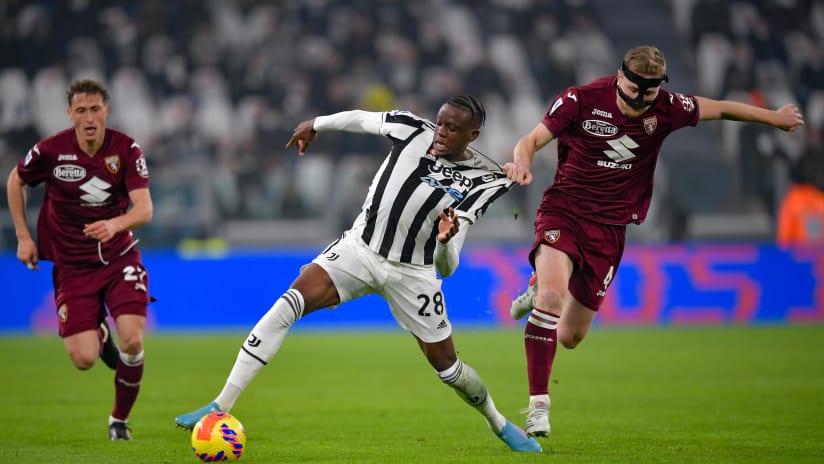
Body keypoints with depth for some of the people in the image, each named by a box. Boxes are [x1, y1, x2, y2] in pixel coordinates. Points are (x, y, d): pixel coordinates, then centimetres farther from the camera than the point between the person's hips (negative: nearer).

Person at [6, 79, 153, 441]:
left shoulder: (127, 150, -12)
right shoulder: (50, 150, -12)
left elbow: (144, 209, -20)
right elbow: (15, 181, 8)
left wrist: (115, 224, -41)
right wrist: (23, 236, 4)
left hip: (119, 257, 0)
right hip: (72, 265, 0)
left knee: (132, 341, -18)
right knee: (83, 359, -10)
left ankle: (120, 420, 8)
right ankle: (98, 334, 31)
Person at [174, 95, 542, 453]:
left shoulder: (479, 183, -12)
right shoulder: (412, 130, -10)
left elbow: (446, 268, -12)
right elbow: (359, 119, 11)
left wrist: (446, 241, -34)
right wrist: (315, 125, 22)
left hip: (411, 272, -1)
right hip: (359, 249, 1)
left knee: (446, 365, 4)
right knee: (287, 305, -20)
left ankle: (498, 424, 37)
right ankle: (220, 407, -20)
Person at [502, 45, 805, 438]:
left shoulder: (666, 108, -4)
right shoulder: (580, 100, -11)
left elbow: (719, 108, 11)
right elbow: (533, 140, -9)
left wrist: (775, 117, 23)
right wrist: (521, 161, -33)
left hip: (609, 226, 3)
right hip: (563, 210, -3)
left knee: (570, 337, 4)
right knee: (552, 296, -30)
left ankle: (540, 290, 41)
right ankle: (538, 405, -21)